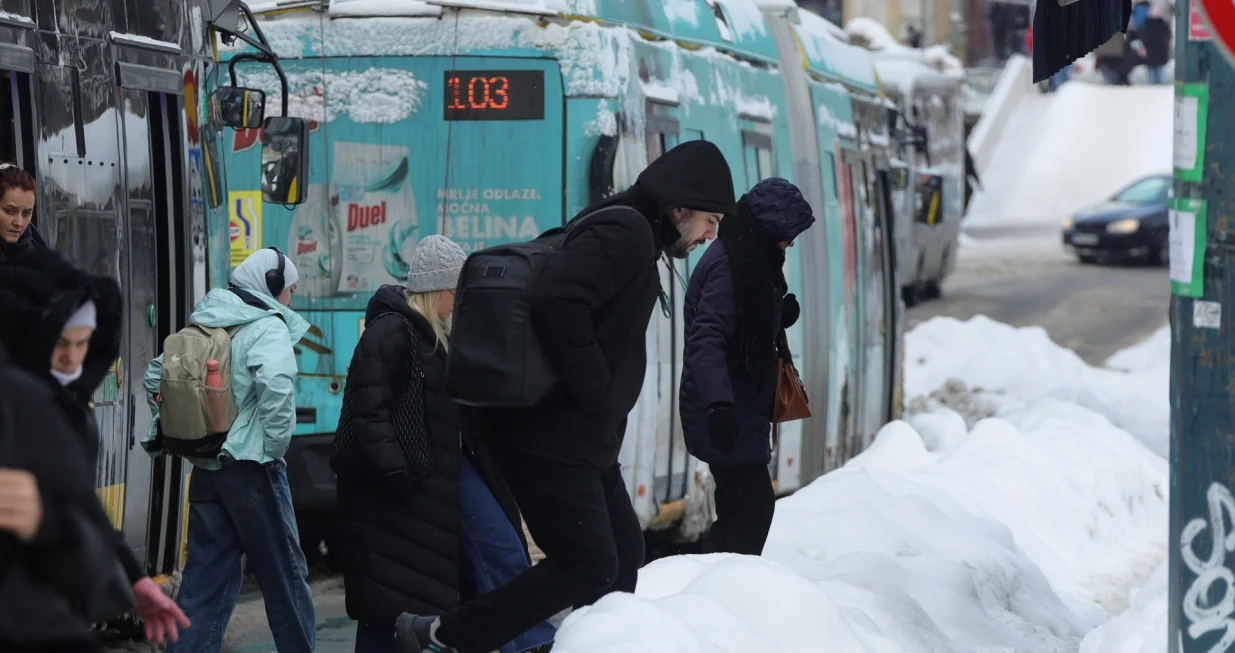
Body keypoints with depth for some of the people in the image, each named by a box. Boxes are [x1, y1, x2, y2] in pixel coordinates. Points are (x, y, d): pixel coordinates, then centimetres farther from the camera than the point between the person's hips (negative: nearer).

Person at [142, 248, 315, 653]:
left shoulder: (201, 327, 13)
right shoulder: (268, 327, -10)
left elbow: (156, 374, 20)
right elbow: (275, 383, -28)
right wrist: (276, 444, -18)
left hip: (205, 468, 7)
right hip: (251, 467, -7)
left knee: (205, 575, 9)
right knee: (284, 573, 6)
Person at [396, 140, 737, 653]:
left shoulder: (628, 235, 18)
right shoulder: (625, 231, -15)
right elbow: (557, 303, -30)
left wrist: (607, 418, 12)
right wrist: (597, 394, -21)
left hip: (586, 440, 11)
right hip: (553, 437, -11)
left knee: (624, 553, 15)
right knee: (588, 564, -8)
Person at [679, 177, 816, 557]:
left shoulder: (748, 261, 13)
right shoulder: (728, 266, -19)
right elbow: (707, 340, -28)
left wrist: (781, 315, 3)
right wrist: (719, 404, -38)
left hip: (740, 407, 10)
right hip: (725, 414, -10)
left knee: (740, 505, 13)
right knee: (754, 504, -13)